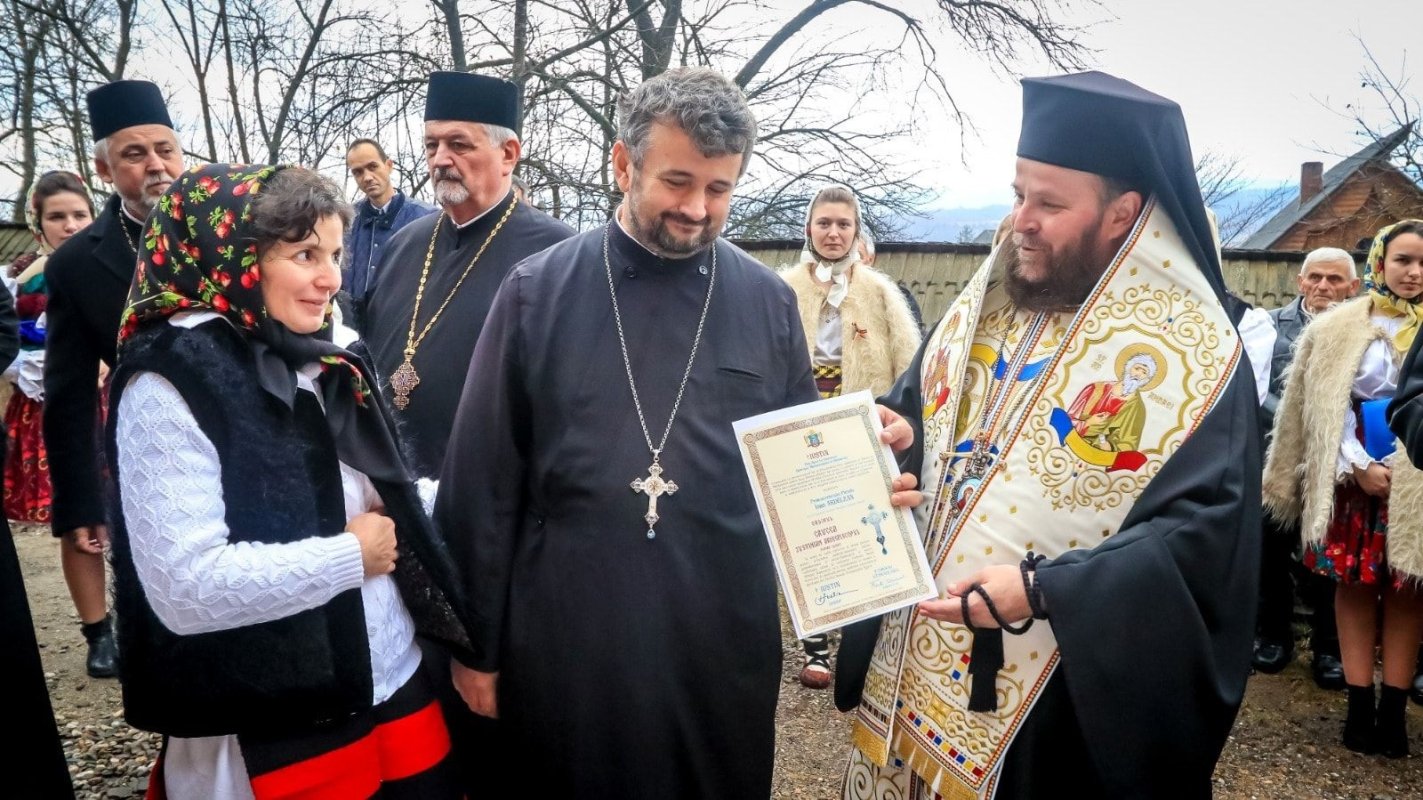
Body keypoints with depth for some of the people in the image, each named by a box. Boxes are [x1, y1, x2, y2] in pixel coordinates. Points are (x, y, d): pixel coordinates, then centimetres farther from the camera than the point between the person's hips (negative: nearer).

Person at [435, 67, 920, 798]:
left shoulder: (768, 302, 1)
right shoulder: (537, 292, -4)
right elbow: (484, 480, -1)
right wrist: (478, 643, 1)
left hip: (725, 642, 1)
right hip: (565, 639, -1)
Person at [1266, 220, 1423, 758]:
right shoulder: (1338, 328, 3)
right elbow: (1322, 409, 0)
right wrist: (1360, 467, -10)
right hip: (1354, 477, 0)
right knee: (1354, 585, 3)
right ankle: (1360, 704, 11)